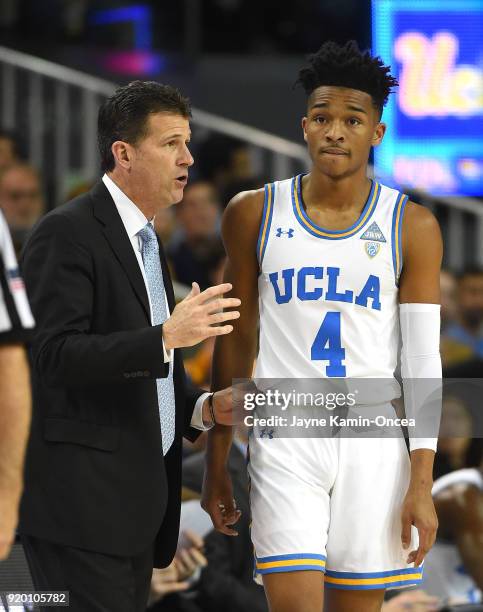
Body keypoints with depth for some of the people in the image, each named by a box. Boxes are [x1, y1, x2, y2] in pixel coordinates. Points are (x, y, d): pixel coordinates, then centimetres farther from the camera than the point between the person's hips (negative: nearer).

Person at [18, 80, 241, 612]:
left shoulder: (145, 241, 20)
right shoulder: (67, 232, -10)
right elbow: (57, 354, -20)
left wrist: (204, 407, 9)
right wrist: (166, 337, -26)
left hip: (136, 503, 9)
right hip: (82, 503, -9)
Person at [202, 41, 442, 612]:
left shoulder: (411, 226, 0)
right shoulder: (255, 215, 4)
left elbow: (423, 361, -1)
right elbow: (235, 343, 11)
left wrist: (422, 484, -7)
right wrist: (217, 463, 11)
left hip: (373, 447, 0)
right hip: (285, 442, 0)